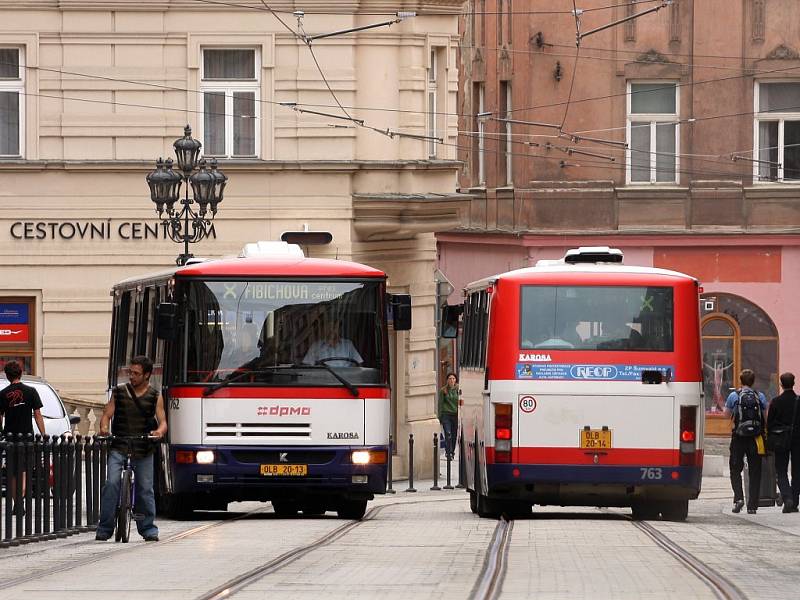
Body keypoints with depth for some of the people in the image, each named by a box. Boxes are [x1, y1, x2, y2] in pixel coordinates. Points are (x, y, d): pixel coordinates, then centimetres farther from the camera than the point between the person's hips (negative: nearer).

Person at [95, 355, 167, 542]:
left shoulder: (155, 396, 7)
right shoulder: (119, 392, 9)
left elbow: (162, 421, 2)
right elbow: (107, 415, 6)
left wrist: (159, 431, -21)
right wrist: (104, 428, -16)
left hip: (143, 451, 1)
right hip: (118, 448, -1)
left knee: (145, 489, 3)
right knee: (111, 484, -16)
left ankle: (148, 528, 16)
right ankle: (104, 528, -13)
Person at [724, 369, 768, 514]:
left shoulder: (734, 396, -2)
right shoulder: (760, 397, 1)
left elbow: (727, 414, 9)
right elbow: (766, 417, 4)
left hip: (738, 437, -1)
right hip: (755, 438, 1)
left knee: (735, 469, 9)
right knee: (755, 471, 7)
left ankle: (738, 497, -13)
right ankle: (752, 505, 4)